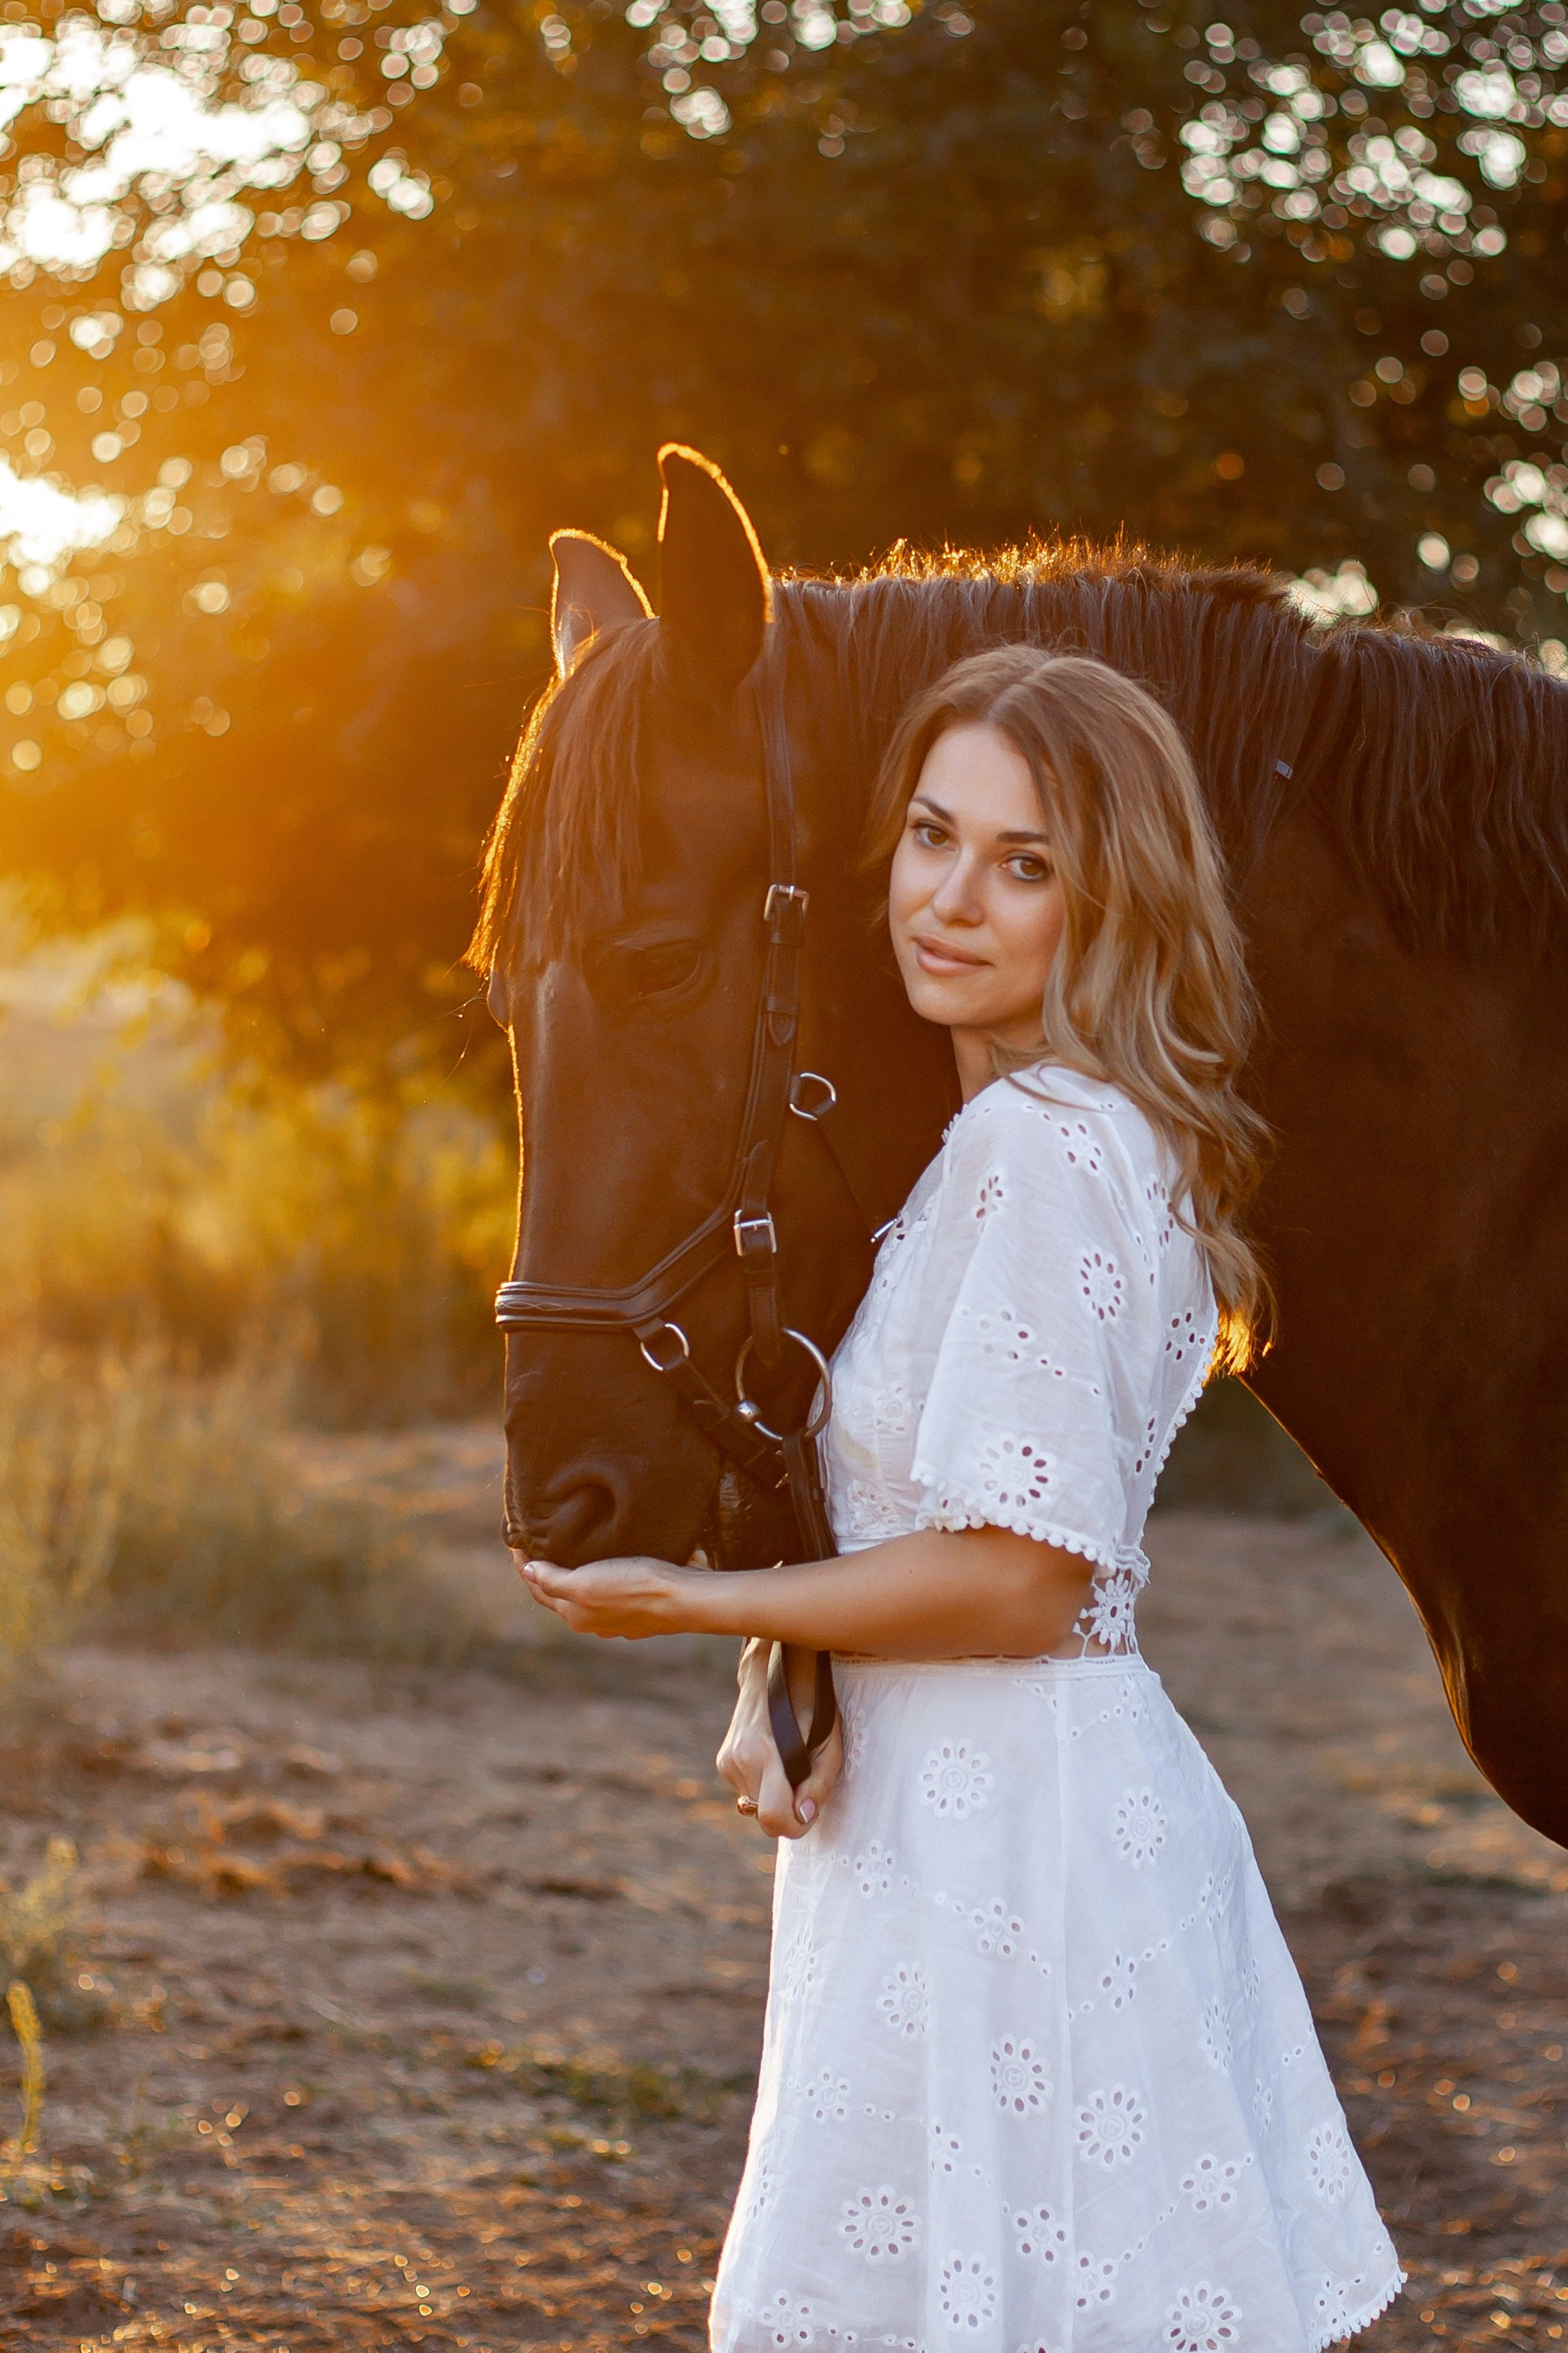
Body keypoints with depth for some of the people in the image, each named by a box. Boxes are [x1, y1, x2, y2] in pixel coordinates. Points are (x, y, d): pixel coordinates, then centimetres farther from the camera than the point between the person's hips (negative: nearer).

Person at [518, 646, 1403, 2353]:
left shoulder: (1039, 1143, -18)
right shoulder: (1078, 1130, 13)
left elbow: (1016, 1574, -21)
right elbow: (875, 1496, 14)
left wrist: (697, 1602, -10)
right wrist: (766, 1683, -4)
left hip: (995, 1844, -10)